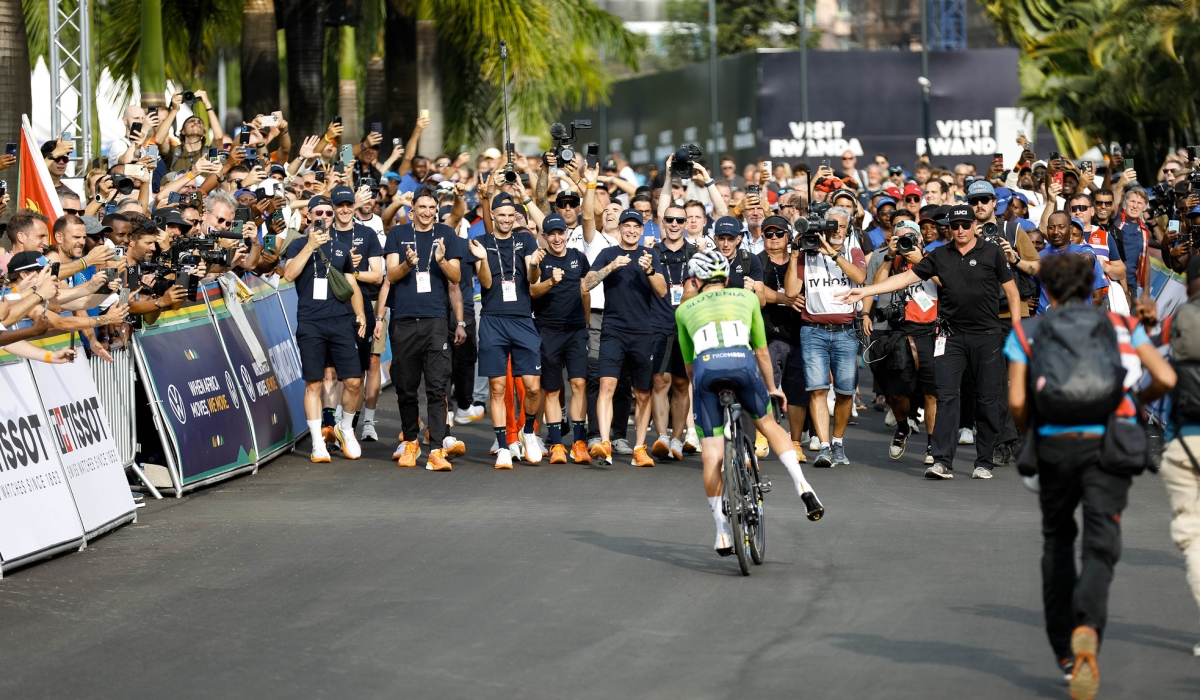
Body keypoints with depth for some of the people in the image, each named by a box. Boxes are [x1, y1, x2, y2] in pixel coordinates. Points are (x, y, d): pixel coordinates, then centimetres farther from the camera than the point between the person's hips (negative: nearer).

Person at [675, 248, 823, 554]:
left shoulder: (684, 309, 29)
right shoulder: (746, 297, 30)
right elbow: (762, 350, 35)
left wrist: (700, 390, 49)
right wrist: (771, 387, 47)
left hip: (705, 366, 0)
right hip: (741, 361, 0)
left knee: (711, 454, 6)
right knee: (767, 423, 25)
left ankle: (723, 534, 9)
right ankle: (803, 487, 8)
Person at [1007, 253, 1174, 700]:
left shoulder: (1027, 333, 8)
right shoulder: (1121, 326, 12)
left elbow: (1017, 401, -2)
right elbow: (1165, 378, 3)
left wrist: (1029, 436, 17)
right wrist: (1137, 402, 22)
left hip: (1056, 445, 0)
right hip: (1110, 442, 0)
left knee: (1057, 542, 20)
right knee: (1100, 548, -5)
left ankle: (1066, 653, 20)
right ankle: (1087, 628, -35)